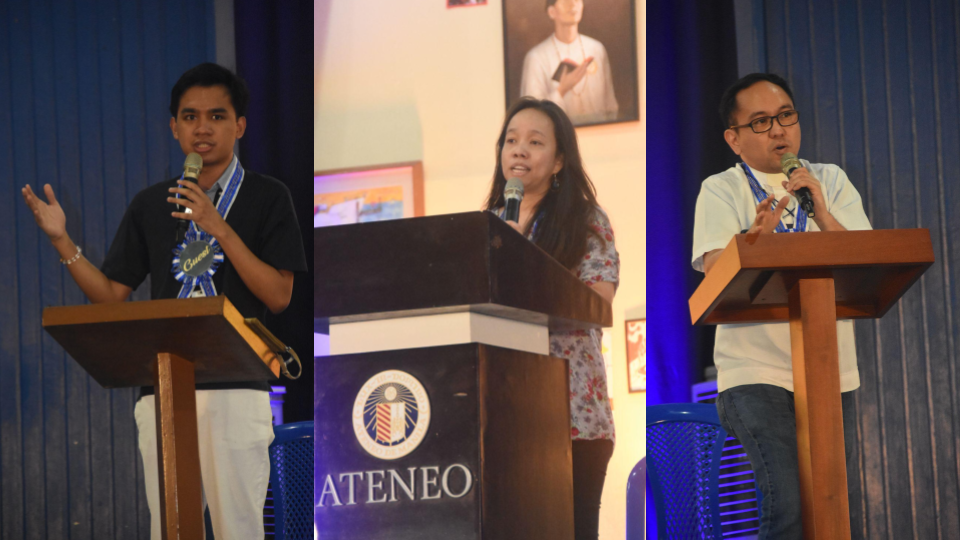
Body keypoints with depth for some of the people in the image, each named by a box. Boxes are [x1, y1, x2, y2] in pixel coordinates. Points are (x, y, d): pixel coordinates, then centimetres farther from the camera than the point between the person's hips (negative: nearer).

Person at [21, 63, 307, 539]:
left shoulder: (267, 197, 4)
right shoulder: (150, 205, 15)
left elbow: (278, 296, -6)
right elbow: (111, 295, 14)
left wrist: (220, 230, -14)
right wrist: (62, 241, 1)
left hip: (236, 388, -4)